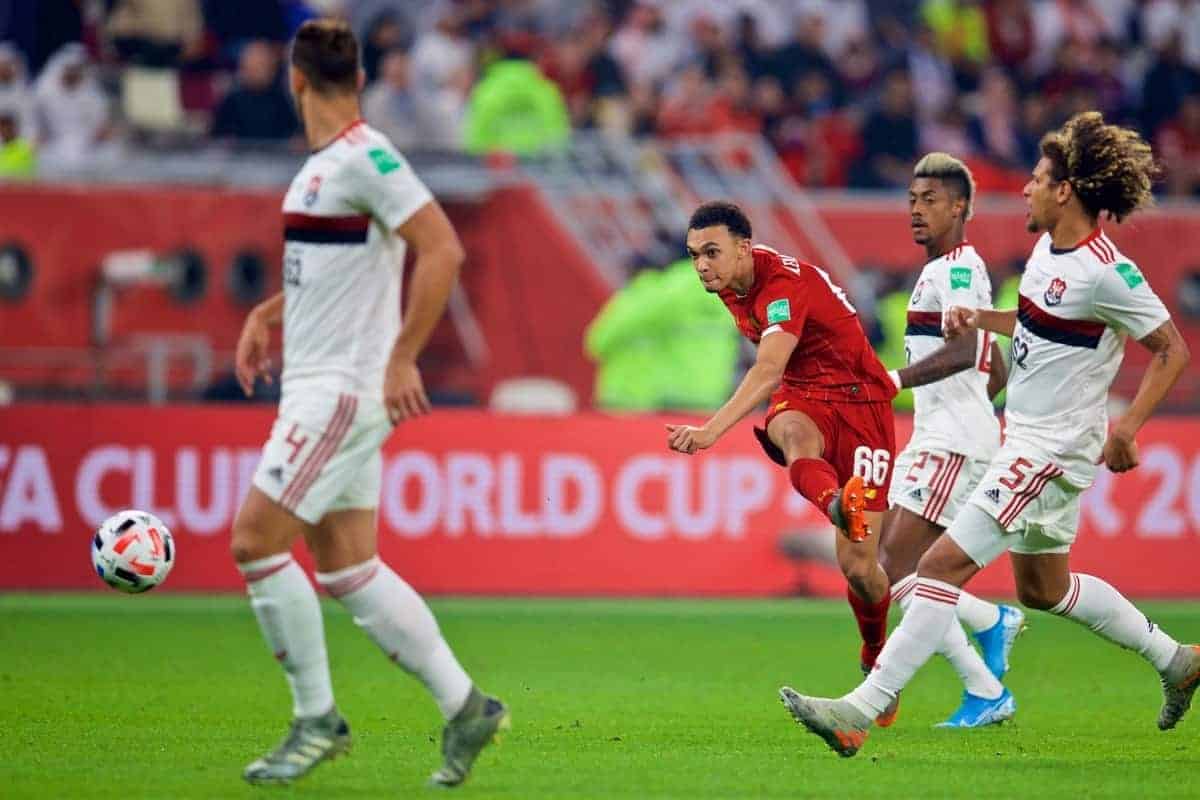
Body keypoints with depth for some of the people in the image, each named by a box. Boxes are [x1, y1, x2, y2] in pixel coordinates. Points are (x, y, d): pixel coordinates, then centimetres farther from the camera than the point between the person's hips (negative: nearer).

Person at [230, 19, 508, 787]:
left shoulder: (365, 158, -15)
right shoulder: (323, 163, 14)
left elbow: (443, 251, -21)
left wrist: (402, 357, -22)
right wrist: (267, 314, 19)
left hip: (344, 390, -9)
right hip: (319, 387, 9)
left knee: (255, 540, -10)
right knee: (345, 566, 9)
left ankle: (317, 719, 0)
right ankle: (464, 706, 13)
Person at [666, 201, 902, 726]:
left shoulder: (786, 284, -25)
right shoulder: (730, 282, 2)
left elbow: (768, 371, -41)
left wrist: (714, 429, -54)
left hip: (859, 400, -6)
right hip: (801, 398, 6)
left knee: (857, 565, -10)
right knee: (791, 431, -37)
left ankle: (876, 659, 20)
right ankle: (836, 504, -72)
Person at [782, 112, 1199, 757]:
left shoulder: (1106, 271, -20)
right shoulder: (1048, 247, 6)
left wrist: (1127, 427, -22)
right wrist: (981, 318, 7)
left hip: (1052, 451, -10)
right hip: (1026, 439, 10)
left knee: (943, 565, -15)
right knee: (1042, 588, 22)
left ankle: (862, 710, -17)